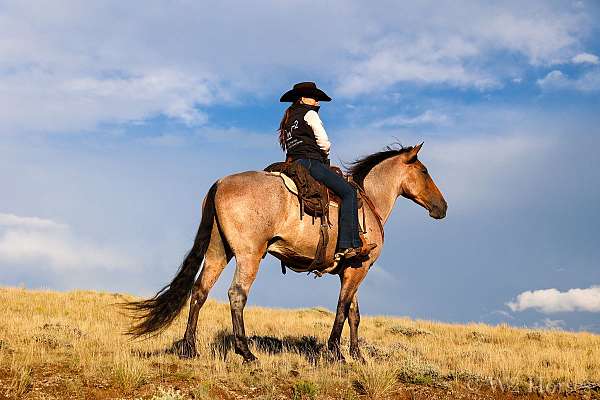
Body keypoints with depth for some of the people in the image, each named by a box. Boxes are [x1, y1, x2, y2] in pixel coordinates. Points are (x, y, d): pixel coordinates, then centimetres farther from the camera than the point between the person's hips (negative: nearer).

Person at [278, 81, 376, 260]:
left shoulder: (289, 119, 28)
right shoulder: (309, 114, 3)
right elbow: (324, 143, -6)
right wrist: (325, 153, 17)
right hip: (310, 162, -10)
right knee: (348, 192, -14)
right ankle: (349, 245, -28)